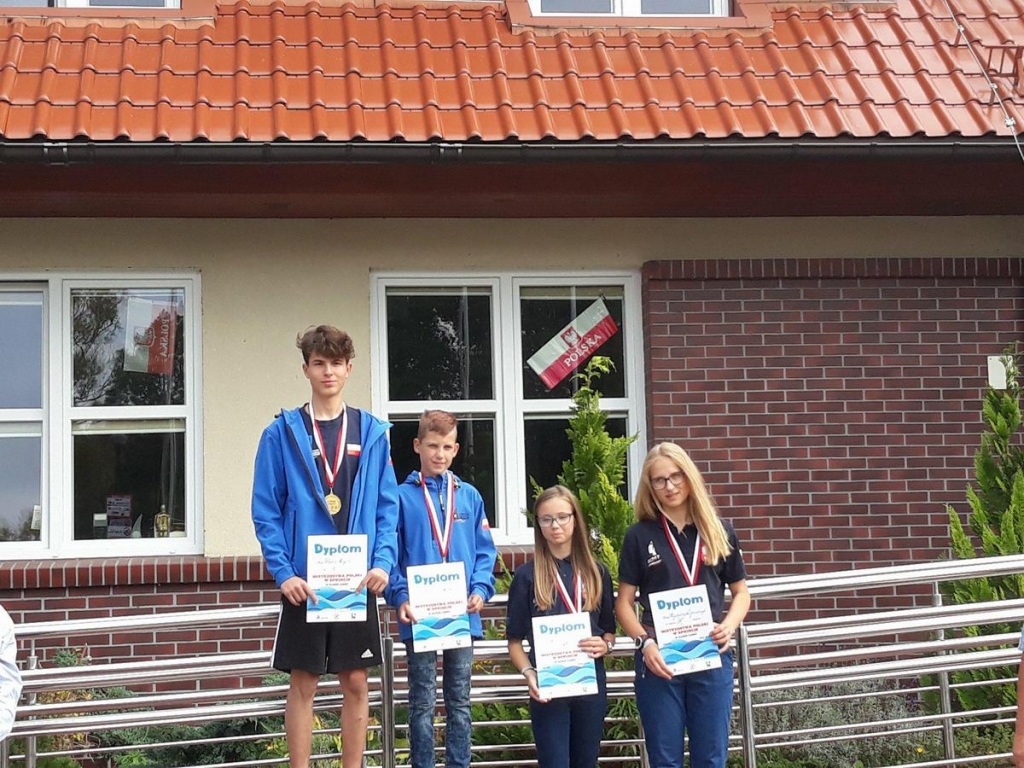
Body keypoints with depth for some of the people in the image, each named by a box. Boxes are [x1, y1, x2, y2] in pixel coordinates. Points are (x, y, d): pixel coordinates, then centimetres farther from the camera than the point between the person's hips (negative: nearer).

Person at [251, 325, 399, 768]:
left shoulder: (372, 432, 6)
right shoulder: (282, 433, -1)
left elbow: (387, 507, 5)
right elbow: (266, 511, -3)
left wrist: (383, 562, -9)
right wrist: (283, 573, -12)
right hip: (304, 581, -2)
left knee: (356, 683, 7)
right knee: (303, 684, 4)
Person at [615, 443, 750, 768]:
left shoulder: (719, 531, 7)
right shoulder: (640, 535, 2)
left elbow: (740, 592, 13)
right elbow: (624, 602, 3)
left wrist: (729, 625, -7)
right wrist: (644, 643, -13)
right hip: (659, 659, -1)